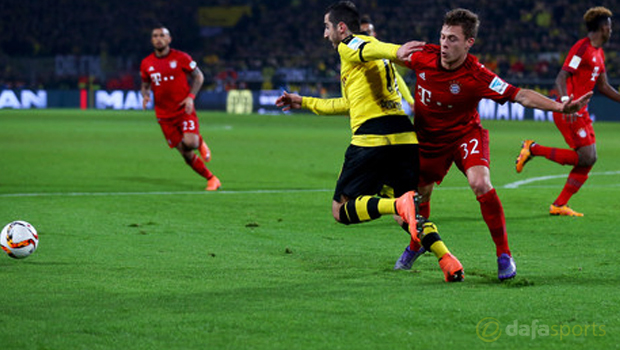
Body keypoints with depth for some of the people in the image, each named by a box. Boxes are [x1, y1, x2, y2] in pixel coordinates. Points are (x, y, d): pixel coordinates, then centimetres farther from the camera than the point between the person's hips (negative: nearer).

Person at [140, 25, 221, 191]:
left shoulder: (180, 58, -5)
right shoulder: (146, 64, 3)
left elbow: (198, 76, 3)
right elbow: (145, 85, 16)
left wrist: (190, 97, -11)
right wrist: (145, 95, -8)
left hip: (184, 110, -3)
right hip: (164, 115, 3)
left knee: (190, 143, -27)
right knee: (186, 154, 0)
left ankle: (200, 143, 10)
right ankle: (212, 179, 15)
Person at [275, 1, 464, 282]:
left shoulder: (348, 47, 6)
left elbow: (371, 49, -19)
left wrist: (396, 52, -42)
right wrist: (304, 102, 50)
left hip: (372, 138, -8)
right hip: (405, 139, 8)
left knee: (341, 210, 0)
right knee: (405, 217, 15)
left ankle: (400, 205, -27)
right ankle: (447, 261, -11)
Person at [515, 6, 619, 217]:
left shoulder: (599, 53, 18)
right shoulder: (582, 48, -12)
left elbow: (603, 86, 27)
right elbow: (561, 78, -19)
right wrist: (566, 102, -34)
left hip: (581, 112, 10)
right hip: (569, 112, -10)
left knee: (589, 160, 3)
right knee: (586, 157, -15)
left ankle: (559, 205, 7)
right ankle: (533, 149, -5)